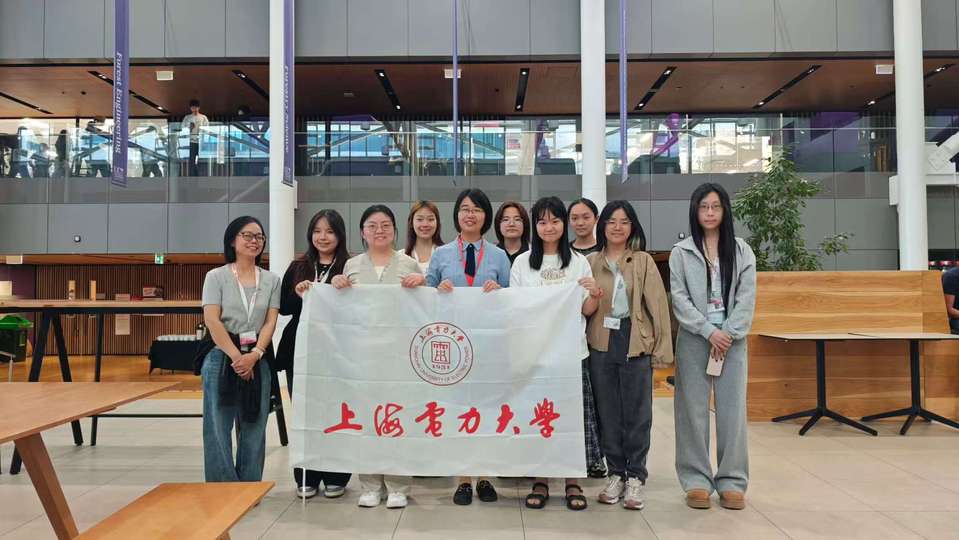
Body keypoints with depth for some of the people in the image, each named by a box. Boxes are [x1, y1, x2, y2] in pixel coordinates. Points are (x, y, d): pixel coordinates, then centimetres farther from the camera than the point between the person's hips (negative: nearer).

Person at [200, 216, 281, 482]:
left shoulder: (271, 280, 8)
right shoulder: (216, 276, 1)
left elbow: (270, 322, 1)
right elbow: (212, 321, -8)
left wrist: (254, 355, -14)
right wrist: (237, 357, -14)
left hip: (258, 360, 3)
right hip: (222, 357, -2)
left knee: (254, 430, 8)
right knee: (218, 428, 1)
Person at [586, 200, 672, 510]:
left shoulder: (644, 262, 1)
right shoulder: (591, 263, 8)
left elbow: (658, 305, -2)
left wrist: (662, 349, -5)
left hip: (636, 344, -2)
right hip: (601, 344, 2)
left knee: (636, 413, 3)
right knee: (608, 412, 9)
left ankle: (635, 477, 15)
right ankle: (615, 473, 21)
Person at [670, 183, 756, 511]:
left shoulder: (742, 251, 9)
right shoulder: (681, 252, 4)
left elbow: (747, 297, 1)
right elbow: (679, 298, -3)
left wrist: (729, 334, -10)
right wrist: (709, 331, -11)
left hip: (732, 339, 1)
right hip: (694, 339, -1)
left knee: (732, 409, 2)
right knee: (694, 409, 1)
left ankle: (732, 481, 11)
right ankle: (697, 480, 10)